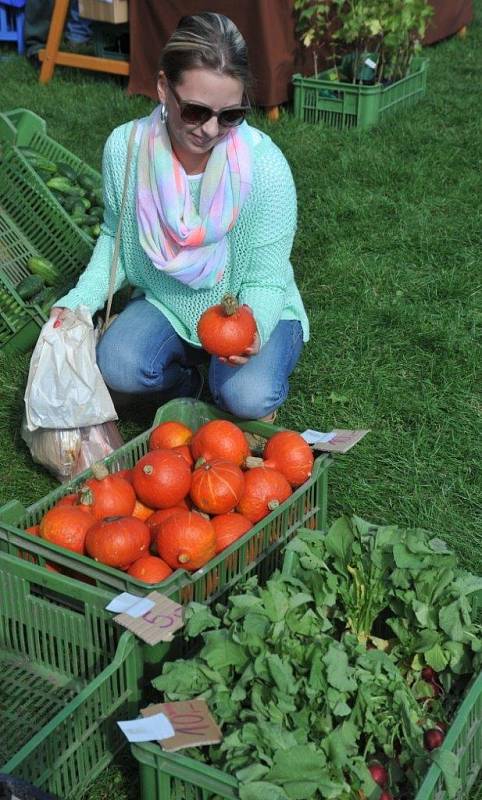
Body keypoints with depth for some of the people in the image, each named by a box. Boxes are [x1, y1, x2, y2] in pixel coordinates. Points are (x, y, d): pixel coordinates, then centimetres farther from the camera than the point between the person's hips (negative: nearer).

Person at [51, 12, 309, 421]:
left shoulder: (266, 167, -25)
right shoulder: (125, 147, -17)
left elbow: (265, 280, -18)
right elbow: (116, 237, 1)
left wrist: (253, 329, -41)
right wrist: (80, 301, -15)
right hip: (165, 303, 3)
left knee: (248, 397, -29)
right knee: (116, 367, -26)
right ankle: (185, 375, 10)